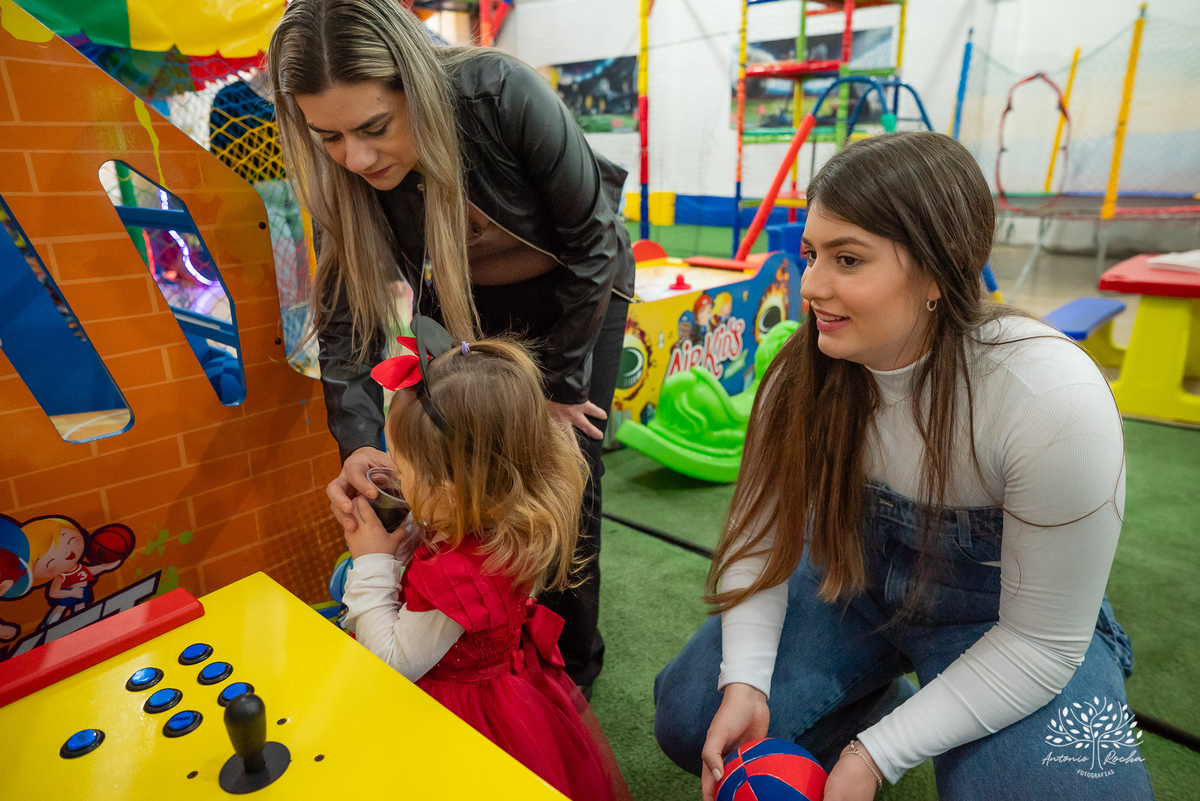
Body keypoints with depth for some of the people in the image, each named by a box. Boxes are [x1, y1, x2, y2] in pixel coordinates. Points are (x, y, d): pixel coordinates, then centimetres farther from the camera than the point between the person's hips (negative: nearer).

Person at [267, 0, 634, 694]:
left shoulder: (504, 95, -33)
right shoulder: (343, 173, -21)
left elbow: (590, 240, -24)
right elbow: (348, 313, -16)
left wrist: (563, 384, -17)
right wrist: (360, 443, -33)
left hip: (580, 286, -3)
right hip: (475, 301, 4)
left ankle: (573, 661, 22)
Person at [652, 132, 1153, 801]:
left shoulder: (1055, 402, -31)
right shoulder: (805, 373, -20)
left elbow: (1041, 642, -22)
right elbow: (760, 537, -10)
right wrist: (744, 682, -23)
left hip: (1000, 616, -2)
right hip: (854, 574, 3)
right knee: (690, 722, -7)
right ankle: (877, 704, 16)